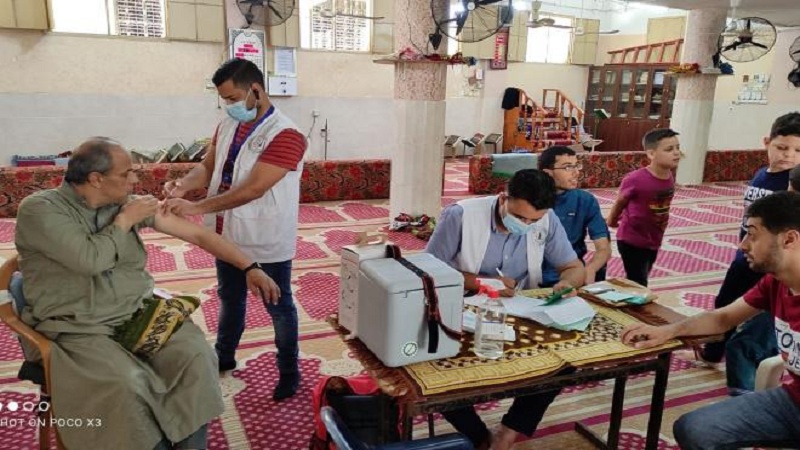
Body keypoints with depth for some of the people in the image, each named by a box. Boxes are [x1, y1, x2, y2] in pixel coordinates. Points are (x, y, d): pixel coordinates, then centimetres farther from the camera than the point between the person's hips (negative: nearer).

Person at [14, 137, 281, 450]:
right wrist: (124, 221, -6)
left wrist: (250, 268, 2)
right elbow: (90, 259, -22)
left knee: (197, 357, -20)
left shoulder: (130, 204, 4)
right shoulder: (39, 209, -8)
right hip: (78, 328, -4)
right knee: (126, 385, -30)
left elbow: (197, 234, 5)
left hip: (139, 311, 4)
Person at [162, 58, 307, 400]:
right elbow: (207, 167, 4)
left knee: (279, 307, 10)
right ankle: (223, 357, 46)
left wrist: (196, 208, -33)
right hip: (229, 235, 7)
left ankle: (289, 373, 27)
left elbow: (252, 189, -29)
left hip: (266, 242, -7)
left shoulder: (285, 136, -22)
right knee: (230, 299, 25)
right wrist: (183, 185, -19)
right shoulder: (227, 126, 3)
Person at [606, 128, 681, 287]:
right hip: (632, 241, -6)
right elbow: (620, 202, -8)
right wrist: (611, 221, 10)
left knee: (638, 282, 21)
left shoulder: (669, 178, -6)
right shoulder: (635, 179, -26)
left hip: (654, 241, 6)